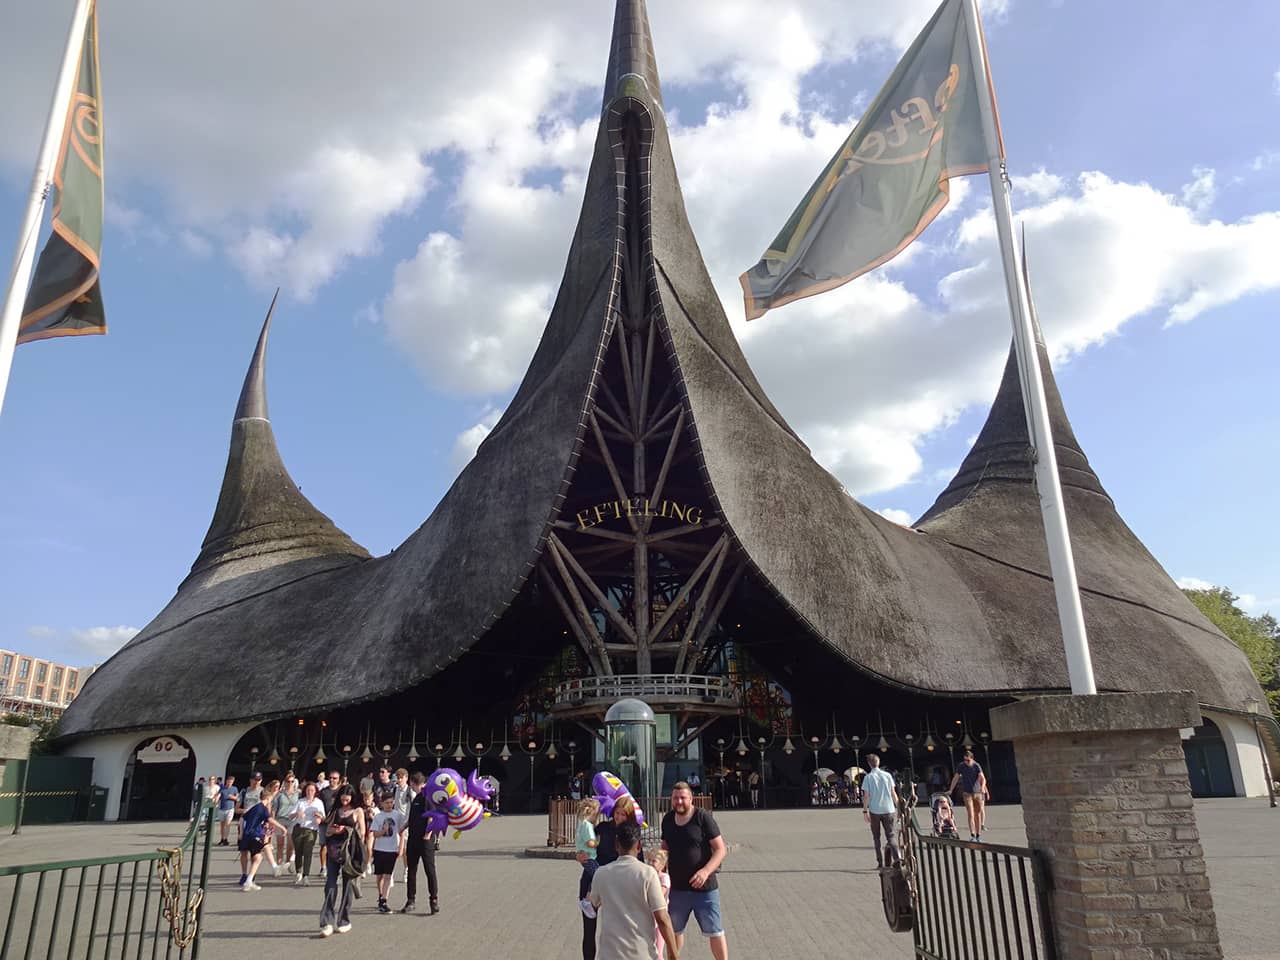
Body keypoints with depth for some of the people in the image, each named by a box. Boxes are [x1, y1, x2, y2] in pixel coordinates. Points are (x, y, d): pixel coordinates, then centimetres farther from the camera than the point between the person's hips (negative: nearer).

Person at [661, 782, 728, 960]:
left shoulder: (703, 817, -13)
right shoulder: (667, 820, 2)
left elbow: (720, 849, -13)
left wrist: (706, 871, -26)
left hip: (704, 888, -5)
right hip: (677, 888, 5)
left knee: (714, 932, 3)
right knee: (674, 930, 18)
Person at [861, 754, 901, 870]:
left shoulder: (868, 777, -4)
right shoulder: (887, 775, 3)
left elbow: (866, 796, -7)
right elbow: (893, 793, 4)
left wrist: (865, 811, -2)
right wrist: (898, 807, 14)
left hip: (874, 810, -1)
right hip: (888, 809, 1)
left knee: (876, 837, 12)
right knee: (891, 835, 4)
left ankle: (880, 863, 12)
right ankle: (897, 857, -19)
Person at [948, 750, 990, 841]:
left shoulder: (977, 766, -3)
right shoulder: (961, 766, -2)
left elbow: (982, 778, -10)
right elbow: (955, 778, 4)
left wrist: (983, 787, -30)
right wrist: (950, 790, 2)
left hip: (977, 793, 1)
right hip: (967, 793, -1)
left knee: (978, 814, 7)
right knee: (971, 815, -9)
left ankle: (978, 836, 15)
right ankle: (972, 835, -14)